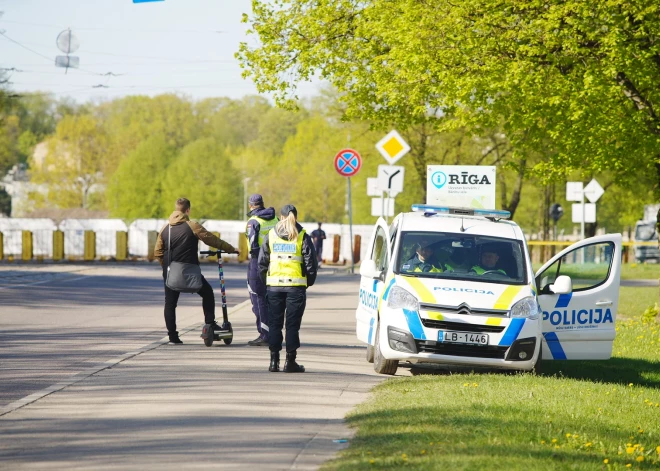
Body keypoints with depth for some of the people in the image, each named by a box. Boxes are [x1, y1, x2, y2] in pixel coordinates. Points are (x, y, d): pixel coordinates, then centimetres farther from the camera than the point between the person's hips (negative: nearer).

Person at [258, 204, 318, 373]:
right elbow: (310, 262, -3)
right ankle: (290, 361, 1)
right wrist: (309, 281, 10)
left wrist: (265, 280, 16)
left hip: (274, 285, 2)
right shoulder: (302, 236, -1)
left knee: (274, 323, 8)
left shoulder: (270, 235, 5)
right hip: (296, 286, -2)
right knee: (292, 324, 3)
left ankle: (274, 360, 6)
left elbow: (262, 262, 6)